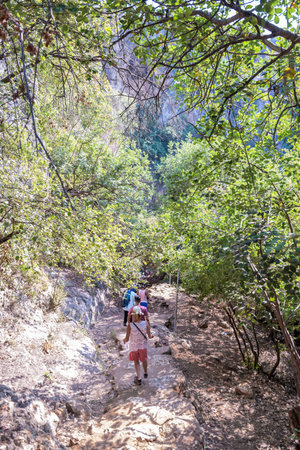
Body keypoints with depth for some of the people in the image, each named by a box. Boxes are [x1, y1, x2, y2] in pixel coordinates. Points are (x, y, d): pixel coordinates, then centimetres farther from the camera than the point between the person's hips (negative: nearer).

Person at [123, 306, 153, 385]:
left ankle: (139, 379, 27)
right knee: (144, 359, 29)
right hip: (143, 346, 2)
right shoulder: (145, 324, -24)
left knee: (136, 361, 24)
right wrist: (152, 335, 12)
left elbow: (127, 339, -18)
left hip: (134, 346, -2)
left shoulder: (130, 325, -29)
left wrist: (124, 340, 5)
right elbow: (149, 336, -11)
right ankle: (145, 373, 52)